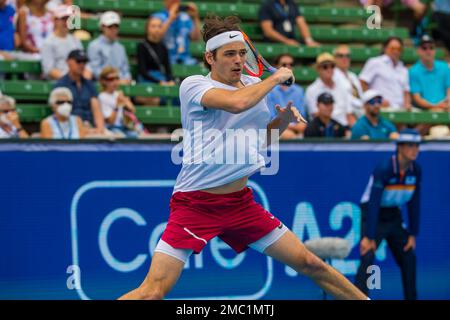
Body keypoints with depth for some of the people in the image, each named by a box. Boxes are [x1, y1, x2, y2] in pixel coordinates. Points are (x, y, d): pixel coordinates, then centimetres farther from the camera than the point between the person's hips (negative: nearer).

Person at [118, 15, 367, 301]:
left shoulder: (255, 86, 8)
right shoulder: (193, 85, -11)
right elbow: (236, 103, -32)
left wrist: (284, 118, 4)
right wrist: (276, 78, -15)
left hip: (241, 202, 6)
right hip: (196, 203, -6)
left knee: (310, 264, 5)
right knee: (153, 292, -18)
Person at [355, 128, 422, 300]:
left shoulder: (415, 170, -5)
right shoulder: (384, 168, -24)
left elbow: (414, 204, 3)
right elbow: (373, 203, -27)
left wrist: (413, 234, 3)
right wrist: (369, 237, -29)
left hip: (394, 215, 7)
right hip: (374, 215, -7)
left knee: (408, 257, 7)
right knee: (368, 256, -20)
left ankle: (411, 297, 20)